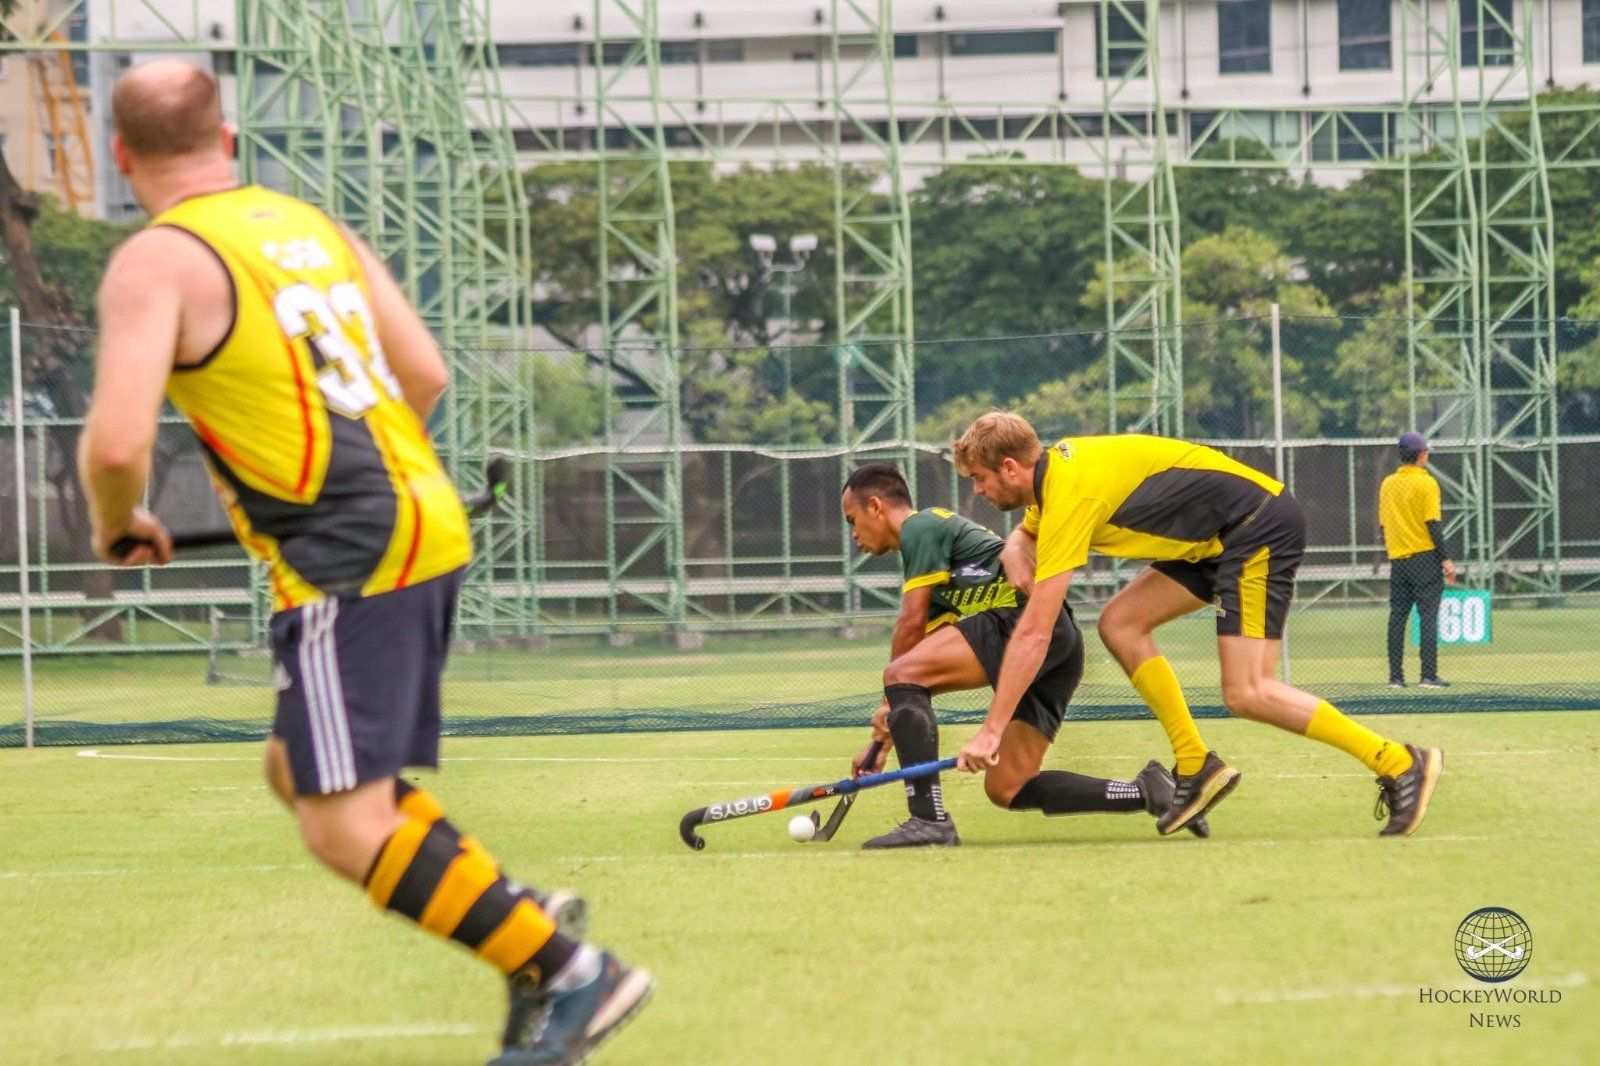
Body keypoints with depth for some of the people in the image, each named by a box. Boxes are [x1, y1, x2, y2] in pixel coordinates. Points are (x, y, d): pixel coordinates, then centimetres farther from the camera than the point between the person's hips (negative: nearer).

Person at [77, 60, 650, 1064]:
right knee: (302, 774, 20)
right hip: (426, 521, 9)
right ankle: (528, 918, 12)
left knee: (344, 823, -7)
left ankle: (570, 973, -12)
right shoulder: (315, 226, 15)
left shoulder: (156, 262, -9)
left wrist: (117, 526, 3)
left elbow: (118, 443, -19)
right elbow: (425, 374, 17)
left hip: (348, 560, -9)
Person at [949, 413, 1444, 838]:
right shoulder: (1055, 464, 5)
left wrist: (991, 730, -20)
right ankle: (1196, 767, 5)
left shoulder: (1072, 494, -22)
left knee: (1248, 694, -16)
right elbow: (1023, 535, 26)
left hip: (1260, 528, -10)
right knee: (1120, 623, 3)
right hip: (1221, 536, 10)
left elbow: (1034, 633, -23)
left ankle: (1400, 763, -10)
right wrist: (1018, 558, -1)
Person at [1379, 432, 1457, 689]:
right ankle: (1429, 675, -9)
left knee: (1397, 617, 6)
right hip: (1424, 558, -5)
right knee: (1428, 617, -5)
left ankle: (1395, 676, 5)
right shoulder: (1426, 483, -9)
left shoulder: (1387, 484, 8)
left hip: (1397, 560, 5)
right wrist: (1446, 560, -10)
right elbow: (1433, 524, -13)